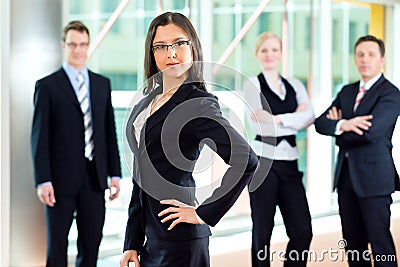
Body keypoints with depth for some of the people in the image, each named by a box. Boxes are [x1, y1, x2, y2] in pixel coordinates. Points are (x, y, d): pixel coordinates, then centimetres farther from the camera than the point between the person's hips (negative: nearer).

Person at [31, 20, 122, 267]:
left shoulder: (102, 84, 12)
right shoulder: (47, 86, -2)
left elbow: (110, 132, 12)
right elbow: (39, 137, -5)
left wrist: (115, 173, 6)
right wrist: (43, 181, -12)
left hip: (94, 178, 4)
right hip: (61, 180, -4)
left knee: (91, 243, 8)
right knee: (57, 246, 3)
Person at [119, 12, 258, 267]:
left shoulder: (199, 104, -10)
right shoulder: (148, 102, 12)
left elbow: (247, 160, -22)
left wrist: (205, 214, -16)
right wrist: (131, 244, 11)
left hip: (178, 237, -7)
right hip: (150, 237, 7)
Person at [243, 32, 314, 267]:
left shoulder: (295, 86, 15)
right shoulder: (253, 85, 3)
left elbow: (309, 117, -1)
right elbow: (259, 124, -11)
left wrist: (277, 119, -10)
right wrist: (295, 117, -6)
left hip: (289, 163, 4)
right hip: (263, 161, -4)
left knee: (303, 231, -3)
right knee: (262, 232, 2)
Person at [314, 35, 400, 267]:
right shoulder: (347, 92, 15)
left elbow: (370, 132, -21)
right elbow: (321, 123, 4)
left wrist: (340, 135, -4)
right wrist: (343, 125, -17)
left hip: (374, 177, -7)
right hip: (346, 175, 7)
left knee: (380, 241, -4)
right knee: (353, 241, 9)